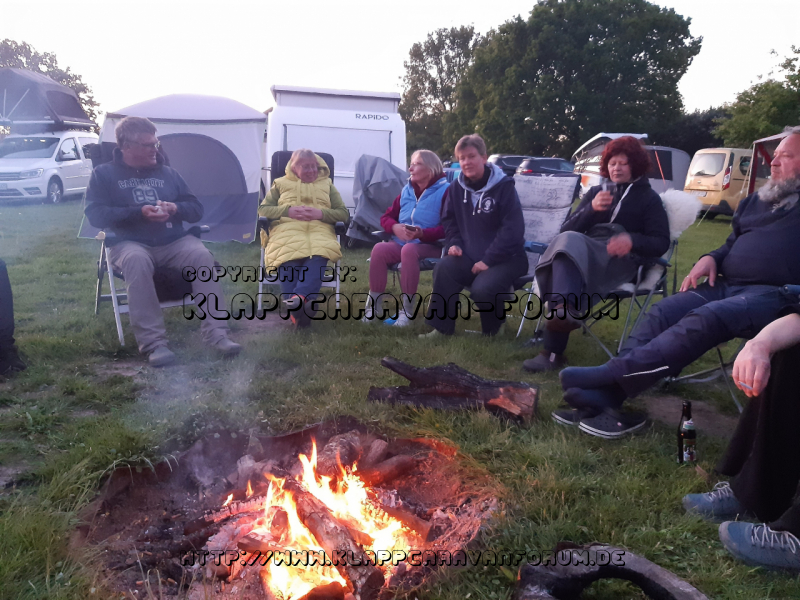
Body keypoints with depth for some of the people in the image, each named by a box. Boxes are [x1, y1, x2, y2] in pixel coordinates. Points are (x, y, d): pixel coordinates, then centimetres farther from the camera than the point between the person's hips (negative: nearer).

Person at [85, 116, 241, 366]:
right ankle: (154, 343, -36)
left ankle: (216, 333, -29)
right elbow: (95, 214, -4)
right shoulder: (104, 174, 9)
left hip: (173, 242, 3)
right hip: (130, 243, -2)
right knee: (136, 260, -38)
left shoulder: (168, 173, 18)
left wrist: (175, 208, -9)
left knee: (202, 255, -29)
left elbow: (196, 209, 15)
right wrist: (139, 212, -16)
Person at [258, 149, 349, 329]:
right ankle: (296, 307, -49)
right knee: (288, 260, -36)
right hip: (287, 232, 0)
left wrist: (320, 213, -3)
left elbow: (344, 214, 17)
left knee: (319, 255, -38)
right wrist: (288, 211, -3)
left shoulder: (327, 185, 28)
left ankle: (299, 297, -55)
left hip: (319, 231, 0)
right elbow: (262, 209, 15)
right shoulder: (281, 184, 26)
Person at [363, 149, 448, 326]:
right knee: (379, 249, -26)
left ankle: (407, 309, -28)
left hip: (430, 245, -5)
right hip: (401, 242, 5)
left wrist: (422, 234, -26)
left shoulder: (444, 190, -3)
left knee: (409, 250, -38)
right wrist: (395, 227, -8)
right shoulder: (407, 190, 16)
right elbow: (386, 217, 16)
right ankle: (373, 304, -18)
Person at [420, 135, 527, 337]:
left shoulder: (504, 186, -12)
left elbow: (513, 229, -16)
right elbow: (449, 221, 17)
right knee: (443, 269, -22)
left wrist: (489, 260, -20)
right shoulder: (456, 188, 5)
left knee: (482, 289, -30)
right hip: (471, 256, 5)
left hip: (506, 258, -5)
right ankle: (442, 327, -10)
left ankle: (492, 329, 2)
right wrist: (454, 244, -3)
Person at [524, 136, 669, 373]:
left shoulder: (649, 198, 17)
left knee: (569, 246, -35)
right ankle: (566, 313, -54)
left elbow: (661, 243, 4)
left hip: (621, 261, -4)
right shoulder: (596, 192, 27)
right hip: (585, 252, 4)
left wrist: (632, 241, -17)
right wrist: (591, 209, -5)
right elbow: (566, 230, 13)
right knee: (567, 242, -33)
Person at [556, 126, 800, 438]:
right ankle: (601, 397, -35)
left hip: (773, 293, -6)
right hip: (725, 284, 6)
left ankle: (609, 375, -45)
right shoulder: (755, 200, 27)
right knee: (663, 312, -20)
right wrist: (711, 258, 11)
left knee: (706, 319, -35)